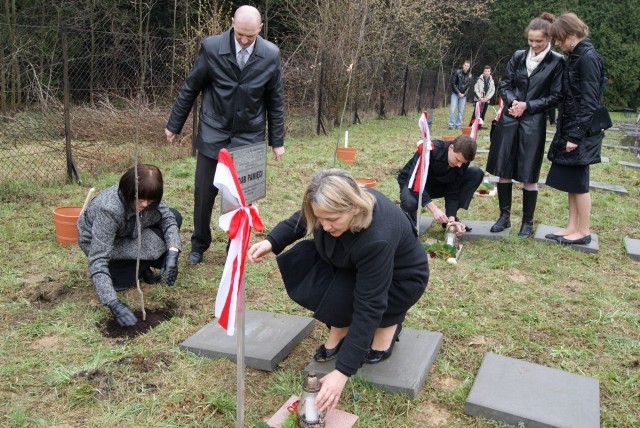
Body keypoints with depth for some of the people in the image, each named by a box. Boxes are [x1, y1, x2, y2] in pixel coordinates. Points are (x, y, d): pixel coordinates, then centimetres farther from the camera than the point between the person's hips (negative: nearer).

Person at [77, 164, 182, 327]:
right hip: (96, 242, -6)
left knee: (175, 216, -9)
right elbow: (97, 260, -42)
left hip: (127, 234, 6)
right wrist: (114, 304, -48)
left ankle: (142, 268, 2)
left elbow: (168, 218, -14)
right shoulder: (109, 209, -40)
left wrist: (173, 253, -33)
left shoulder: (147, 196, -24)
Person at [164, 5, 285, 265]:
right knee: (203, 194, 5)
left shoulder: (271, 55, -7)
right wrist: (174, 125, 5)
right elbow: (190, 88, 0)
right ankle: (199, 244, 27)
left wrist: (277, 141, 4)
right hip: (213, 134, 0)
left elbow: (275, 101, 2)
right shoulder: (211, 47, -11)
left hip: (249, 137, 1)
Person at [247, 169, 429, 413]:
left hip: (399, 280, -6)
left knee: (337, 296, -30)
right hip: (353, 266, 6)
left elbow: (368, 307, -39)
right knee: (298, 262, -15)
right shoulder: (336, 207, -24)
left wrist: (342, 371, -38)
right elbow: (300, 220, 1)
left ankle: (388, 324, -1)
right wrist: (271, 242, -17)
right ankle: (339, 329, -1)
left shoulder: (377, 239, -42)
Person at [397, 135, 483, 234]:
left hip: (438, 184, 5)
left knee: (477, 173, -14)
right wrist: (434, 209, -43)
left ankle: (448, 219, -7)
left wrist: (451, 218, -30)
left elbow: (452, 192, -15)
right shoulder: (431, 150, -33)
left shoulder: (462, 161, -17)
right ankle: (411, 217, -2)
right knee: (410, 202, -42)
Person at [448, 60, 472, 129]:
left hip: (463, 95, 3)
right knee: (452, 109, -9)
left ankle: (458, 125, 9)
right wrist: (458, 92, -10)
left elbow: (469, 86, 8)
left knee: (461, 111, 2)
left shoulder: (469, 75, 4)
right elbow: (453, 83, -7)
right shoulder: (457, 72, -6)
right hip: (455, 94, -3)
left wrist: (464, 94, -6)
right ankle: (451, 125, -3)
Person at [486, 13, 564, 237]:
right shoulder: (518, 56, 6)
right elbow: (504, 85, 10)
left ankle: (527, 222, 17)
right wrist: (512, 101, -10)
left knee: (529, 176, 3)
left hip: (534, 124, -4)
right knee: (503, 170, 7)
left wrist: (528, 105, -13)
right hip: (509, 120, 4)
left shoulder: (557, 62, -4)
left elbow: (555, 96, -4)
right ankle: (504, 216, 21)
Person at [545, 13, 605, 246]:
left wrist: (576, 135, -20)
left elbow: (589, 102, -18)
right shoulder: (575, 57, 12)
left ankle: (583, 232, 10)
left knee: (577, 181, -1)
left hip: (581, 131, -9)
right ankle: (572, 227, 20)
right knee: (569, 180, 12)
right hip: (570, 127, 9)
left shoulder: (588, 58, -15)